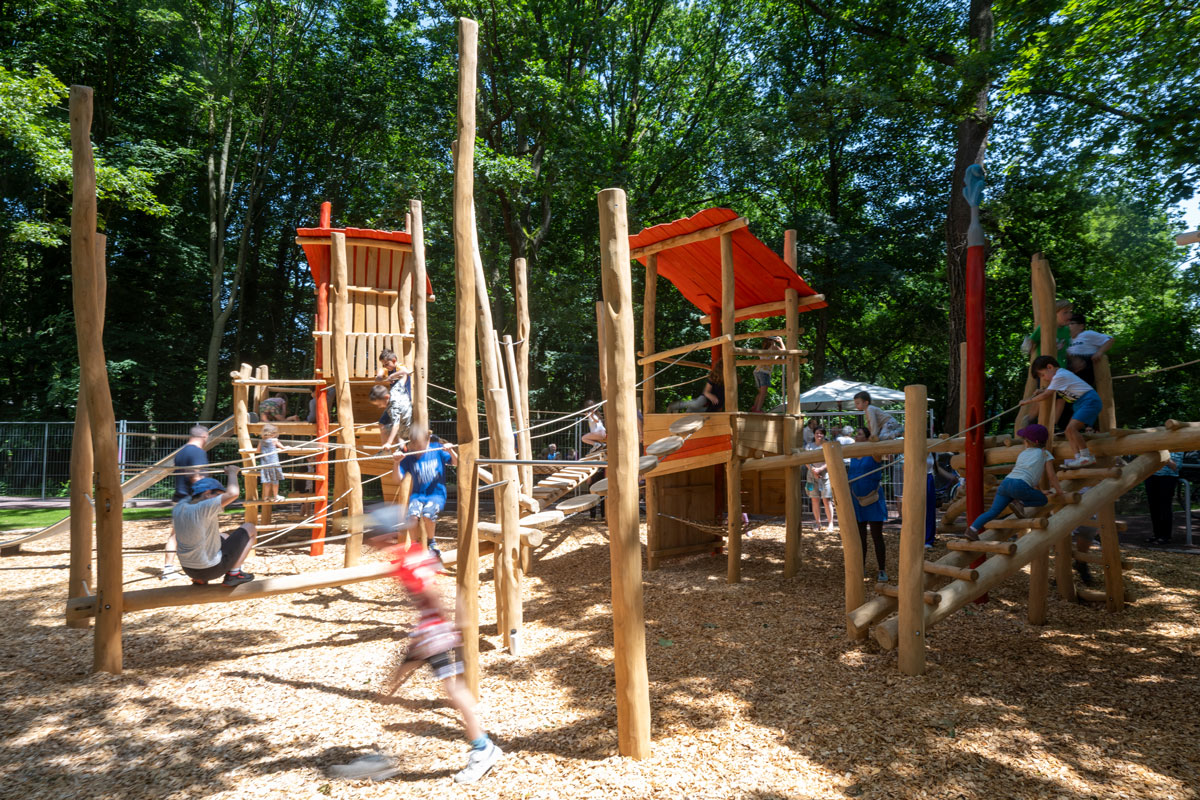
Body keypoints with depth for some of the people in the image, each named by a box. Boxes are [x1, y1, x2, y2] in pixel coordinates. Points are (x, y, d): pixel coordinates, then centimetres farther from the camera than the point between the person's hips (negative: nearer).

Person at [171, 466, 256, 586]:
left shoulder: (178, 508, -2)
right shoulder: (204, 508, -24)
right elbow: (233, 494, -29)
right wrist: (232, 472, -11)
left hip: (189, 570, 7)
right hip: (211, 569, -7)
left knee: (224, 536, 34)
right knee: (249, 528, 5)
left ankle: (199, 578, 18)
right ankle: (233, 573, 1)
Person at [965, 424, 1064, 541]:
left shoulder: (1023, 454, 32)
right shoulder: (1045, 453, 18)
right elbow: (1051, 475, 12)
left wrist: (1039, 490, 52)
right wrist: (1059, 491, 25)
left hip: (1005, 482, 5)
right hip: (1020, 486, -5)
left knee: (993, 512, -1)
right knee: (1043, 500, 19)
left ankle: (973, 528, -20)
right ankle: (1019, 503, -4)